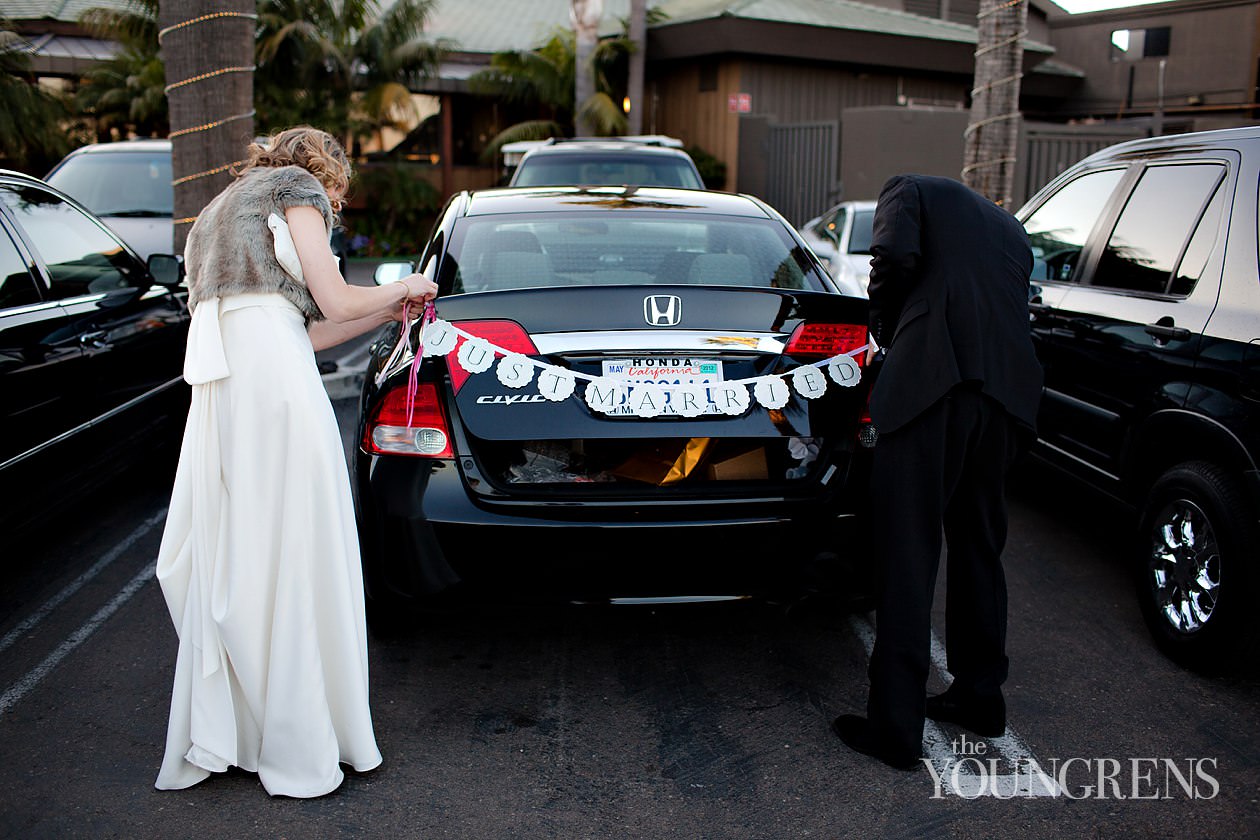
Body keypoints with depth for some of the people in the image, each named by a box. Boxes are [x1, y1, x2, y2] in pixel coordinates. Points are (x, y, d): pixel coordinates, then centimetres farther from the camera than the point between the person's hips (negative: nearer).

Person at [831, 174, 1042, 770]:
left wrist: (885, 322, 11)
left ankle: (895, 727, 2)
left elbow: (895, 255, -6)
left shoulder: (908, 190, 14)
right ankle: (980, 696, 32)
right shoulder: (1007, 225, 33)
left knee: (907, 558, -3)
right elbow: (1011, 302, 25)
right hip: (1008, 389, 7)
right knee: (978, 548, 20)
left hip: (933, 377, -7)